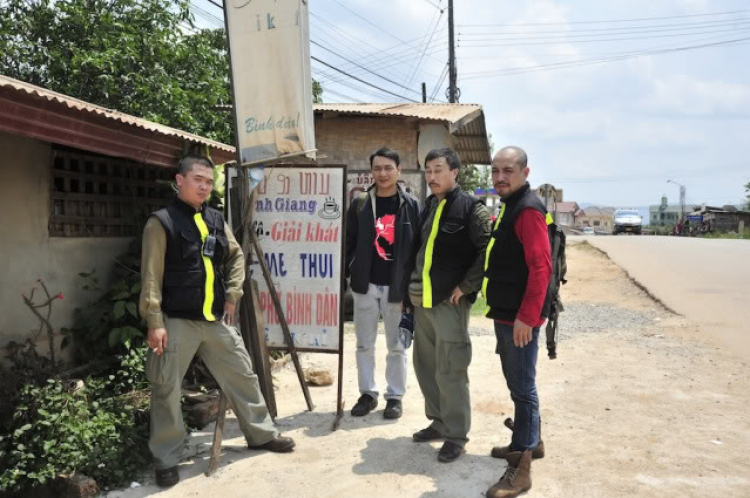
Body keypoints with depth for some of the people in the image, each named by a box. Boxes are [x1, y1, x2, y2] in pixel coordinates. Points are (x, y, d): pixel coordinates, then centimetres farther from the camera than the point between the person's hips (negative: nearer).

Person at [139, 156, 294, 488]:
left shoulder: (216, 220, 10)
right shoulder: (161, 222, -8)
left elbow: (236, 256, 20)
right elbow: (151, 277, -10)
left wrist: (232, 295, 9)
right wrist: (155, 322, -15)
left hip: (216, 319, 6)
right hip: (177, 321, -5)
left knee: (242, 375, 13)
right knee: (167, 390, 1)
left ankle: (261, 434, 30)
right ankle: (166, 460, 17)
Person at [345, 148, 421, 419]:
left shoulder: (411, 205, -2)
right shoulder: (360, 203, 3)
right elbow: (349, 241, 6)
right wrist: (347, 272, -1)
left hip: (397, 286, -2)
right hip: (365, 284, 2)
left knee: (396, 346, 8)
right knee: (364, 344, 10)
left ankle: (395, 396, 21)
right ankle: (368, 393, 24)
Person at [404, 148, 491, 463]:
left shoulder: (470, 208, -9)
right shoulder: (428, 206, 13)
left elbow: (488, 251, -14)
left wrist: (466, 287, -14)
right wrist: (411, 287, 14)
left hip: (450, 301, -8)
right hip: (422, 300, 8)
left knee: (450, 371, -2)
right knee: (424, 365, 15)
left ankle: (456, 435, 12)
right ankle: (439, 422, 31)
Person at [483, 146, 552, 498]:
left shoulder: (528, 209, -17)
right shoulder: (509, 206, 14)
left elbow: (541, 266, -23)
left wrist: (526, 316, -25)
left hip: (520, 317, -10)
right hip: (506, 313, 10)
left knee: (522, 387, -3)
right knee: (517, 382, 20)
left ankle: (520, 468, 5)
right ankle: (530, 442, 35)